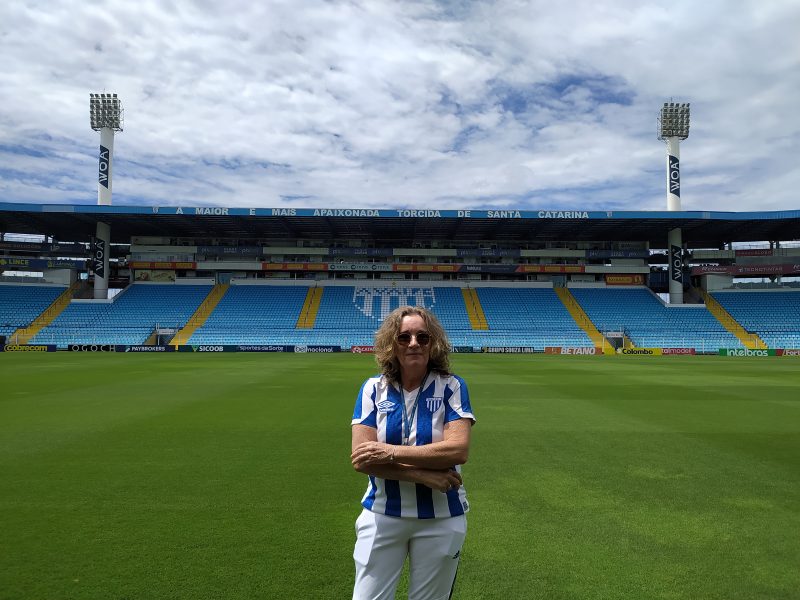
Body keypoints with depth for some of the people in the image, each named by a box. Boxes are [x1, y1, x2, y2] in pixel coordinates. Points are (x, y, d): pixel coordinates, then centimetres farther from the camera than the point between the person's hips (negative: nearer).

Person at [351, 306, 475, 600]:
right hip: (382, 514, 1)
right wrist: (422, 475, -19)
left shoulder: (451, 386, -6)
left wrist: (391, 452, -21)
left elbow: (458, 450, -19)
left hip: (441, 518, -1)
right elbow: (361, 459, -11)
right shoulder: (373, 389, -3)